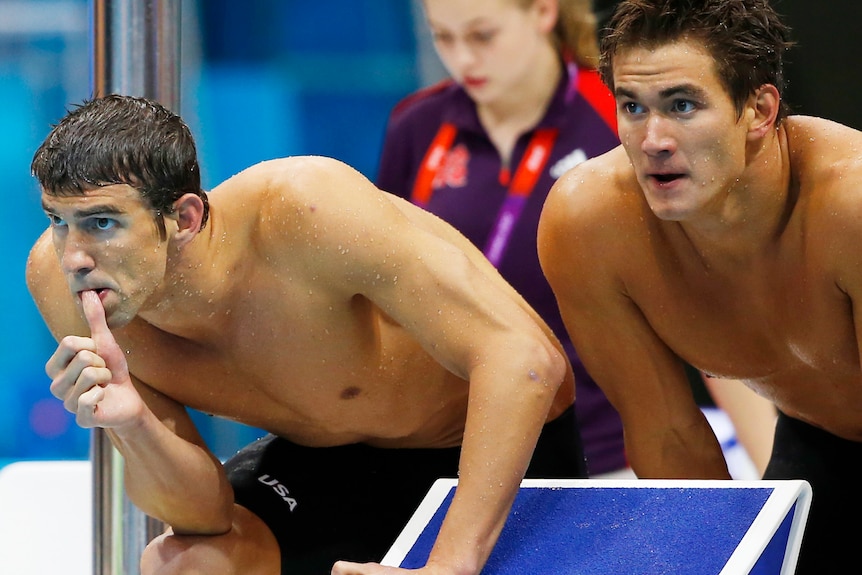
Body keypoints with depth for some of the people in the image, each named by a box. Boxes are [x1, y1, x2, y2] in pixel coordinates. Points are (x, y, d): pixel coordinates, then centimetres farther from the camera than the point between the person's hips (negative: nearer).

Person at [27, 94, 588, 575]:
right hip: (338, 462, 4)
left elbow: (526, 358, -42)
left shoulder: (300, 208, -37)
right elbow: (204, 514, -16)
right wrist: (129, 422, -38)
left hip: (500, 452, -4)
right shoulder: (60, 279, -20)